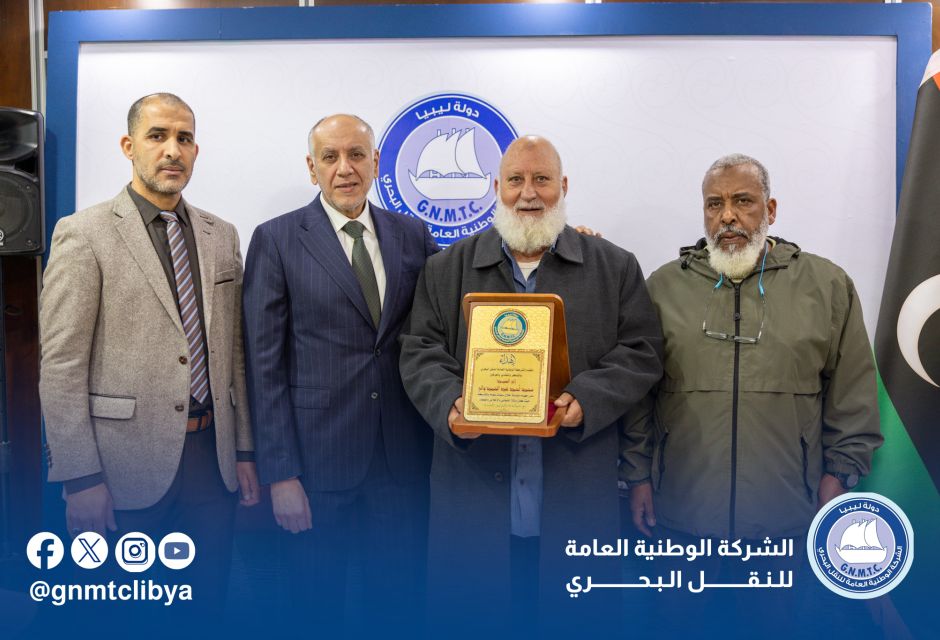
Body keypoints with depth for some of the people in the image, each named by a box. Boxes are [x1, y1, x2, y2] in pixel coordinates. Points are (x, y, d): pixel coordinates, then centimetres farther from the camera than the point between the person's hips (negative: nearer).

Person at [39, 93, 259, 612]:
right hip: (128, 463, -4)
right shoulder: (83, 234, -6)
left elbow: (233, 352, 10)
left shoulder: (221, 236, 9)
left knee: (210, 601, 16)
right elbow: (61, 365, -8)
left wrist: (244, 450, 9)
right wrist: (80, 477, -11)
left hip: (213, 456, 4)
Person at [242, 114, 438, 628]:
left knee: (397, 598, 15)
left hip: (403, 455, 3)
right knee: (318, 602, 14)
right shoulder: (277, 240, -4)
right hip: (319, 453, -2)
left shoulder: (412, 234, 7)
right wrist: (279, 472, -10)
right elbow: (265, 362, -6)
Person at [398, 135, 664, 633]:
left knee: (575, 616, 10)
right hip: (475, 491, 1)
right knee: (466, 611, 9)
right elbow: (420, 353, 5)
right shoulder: (446, 269, 9)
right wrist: (450, 404, -14)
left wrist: (586, 401, -14)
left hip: (575, 496, 0)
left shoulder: (616, 268, 8)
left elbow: (640, 352, 2)